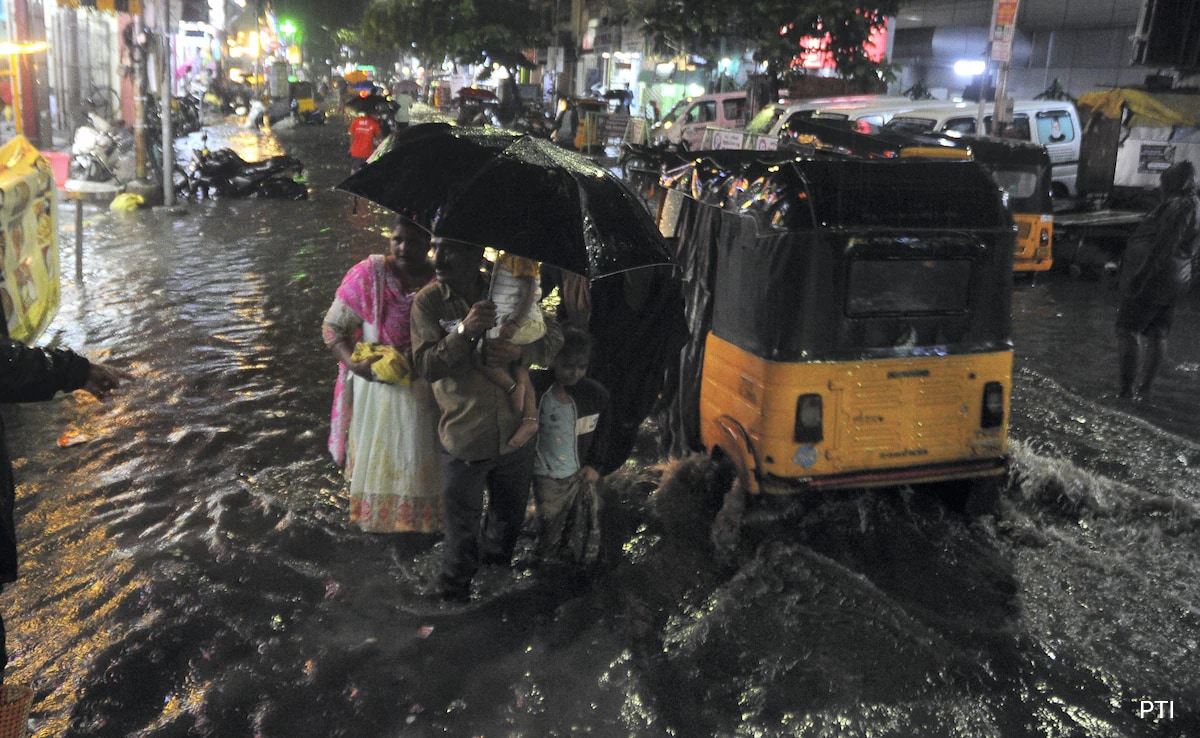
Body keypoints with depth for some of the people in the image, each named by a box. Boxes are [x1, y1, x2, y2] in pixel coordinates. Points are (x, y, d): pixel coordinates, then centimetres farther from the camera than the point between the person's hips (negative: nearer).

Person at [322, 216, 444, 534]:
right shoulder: (368, 274, -16)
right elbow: (333, 327, -10)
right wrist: (354, 362, -25)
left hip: (425, 390, 2)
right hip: (377, 385, -2)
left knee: (421, 453, 15)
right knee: (377, 452, 15)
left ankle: (420, 518, 38)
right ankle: (375, 515, 37)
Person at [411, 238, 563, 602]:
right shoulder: (427, 302, -10)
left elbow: (553, 337, -2)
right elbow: (426, 365, -18)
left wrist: (519, 351, -23)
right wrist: (464, 331, -34)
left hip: (515, 432, 3)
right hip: (463, 434, -3)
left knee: (510, 511, 24)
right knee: (463, 525, 11)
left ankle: (496, 562, 53)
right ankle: (454, 593, 35)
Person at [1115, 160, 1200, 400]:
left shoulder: (1178, 207, -19)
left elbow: (1162, 248, -24)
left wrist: (1138, 279, -21)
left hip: (1153, 279, -10)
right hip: (1176, 280, 10)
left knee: (1128, 329, -3)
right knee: (1156, 333, 12)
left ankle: (1127, 387, -4)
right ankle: (1144, 388, 18)